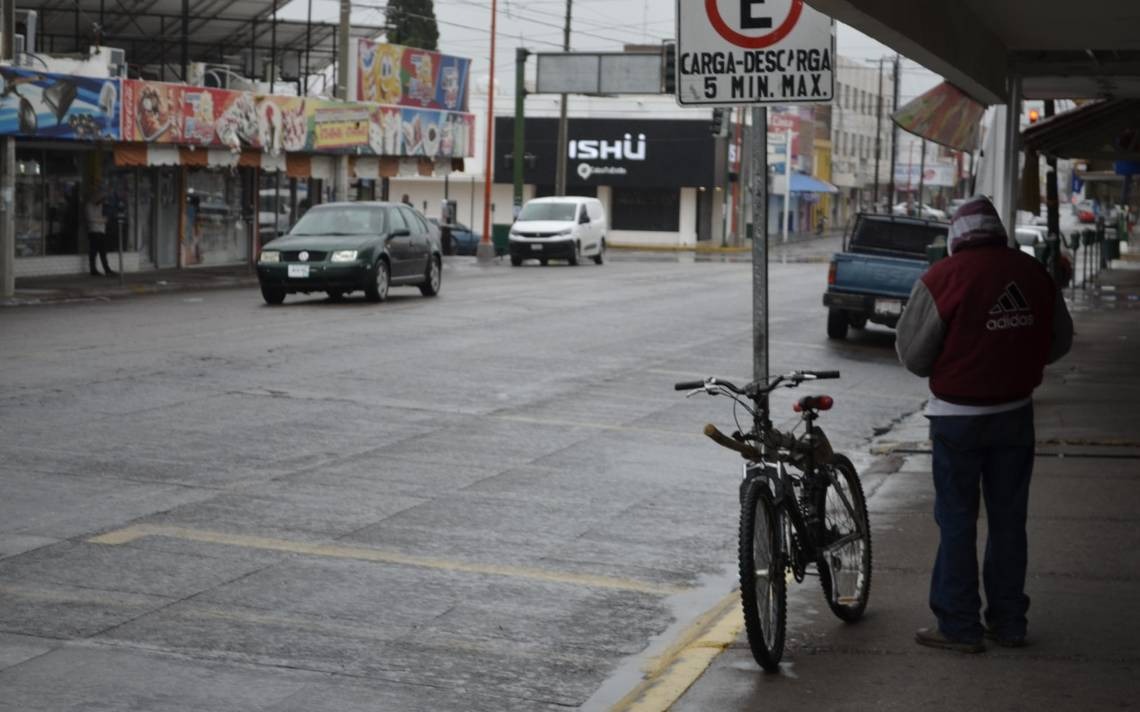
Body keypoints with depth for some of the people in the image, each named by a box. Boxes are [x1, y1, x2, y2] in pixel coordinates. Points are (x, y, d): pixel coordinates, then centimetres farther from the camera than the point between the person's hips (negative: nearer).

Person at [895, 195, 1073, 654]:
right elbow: (1059, 342, 11)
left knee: (957, 521, 4)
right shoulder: (1033, 274, -1)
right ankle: (1008, 621, 21)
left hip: (959, 417, -4)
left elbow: (913, 356, -11)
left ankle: (959, 626, 8)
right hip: (1016, 413, 4)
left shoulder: (942, 278, -15)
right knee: (1008, 518, 13)